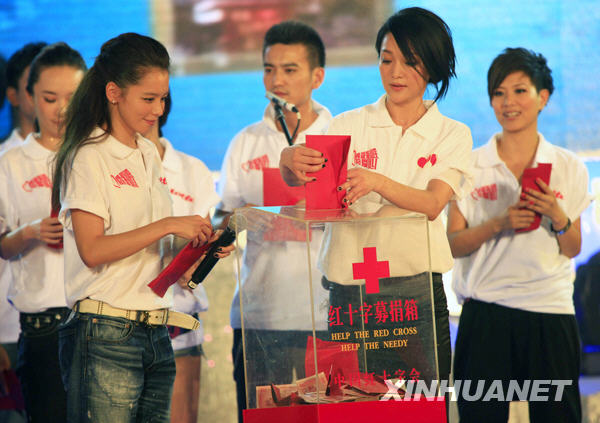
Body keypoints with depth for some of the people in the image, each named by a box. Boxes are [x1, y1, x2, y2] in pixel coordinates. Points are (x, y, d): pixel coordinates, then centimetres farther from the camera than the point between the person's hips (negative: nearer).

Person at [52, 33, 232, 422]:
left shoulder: (149, 155, 18)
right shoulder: (89, 157, -5)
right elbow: (92, 250, -16)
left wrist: (199, 245, 5)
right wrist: (167, 225, -16)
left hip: (155, 330, 7)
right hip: (106, 334, -7)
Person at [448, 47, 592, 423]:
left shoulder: (569, 168, 7)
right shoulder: (472, 165, 5)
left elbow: (573, 250, 8)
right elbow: (454, 244, 1)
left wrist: (558, 217, -11)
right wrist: (498, 224, -15)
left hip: (550, 311, 1)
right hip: (486, 311, 0)